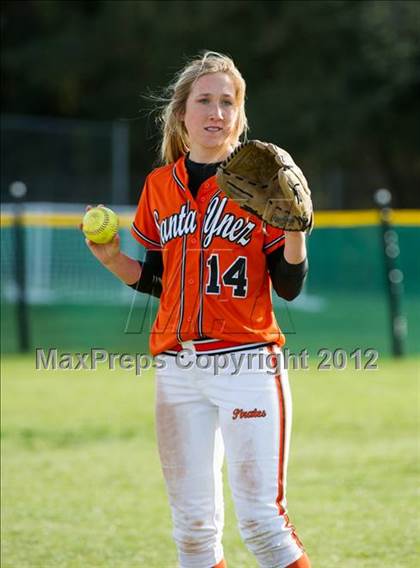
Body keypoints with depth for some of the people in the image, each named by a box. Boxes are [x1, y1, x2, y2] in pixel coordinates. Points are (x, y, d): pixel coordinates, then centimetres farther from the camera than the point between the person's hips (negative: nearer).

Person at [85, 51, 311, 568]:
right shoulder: (160, 186, 11)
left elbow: (289, 287, -2)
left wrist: (295, 227, -18)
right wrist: (112, 259, 1)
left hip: (247, 364, -4)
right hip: (178, 369, 4)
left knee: (261, 520, -10)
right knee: (192, 525, 6)